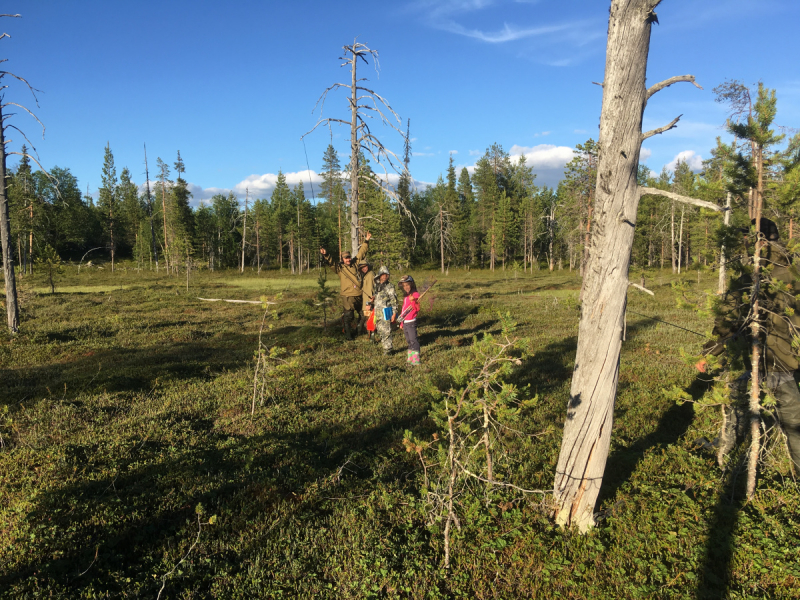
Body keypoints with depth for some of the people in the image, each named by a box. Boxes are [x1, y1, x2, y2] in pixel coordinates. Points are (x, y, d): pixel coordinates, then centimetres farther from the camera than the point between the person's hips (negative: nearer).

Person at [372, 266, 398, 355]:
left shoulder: (389, 287, -9)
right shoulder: (377, 286, 13)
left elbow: (394, 300, -12)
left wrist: (394, 313, -16)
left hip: (385, 313, -8)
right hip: (377, 313, 8)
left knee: (386, 332, -6)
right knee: (380, 331, 12)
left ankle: (388, 350, 3)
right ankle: (384, 347, 23)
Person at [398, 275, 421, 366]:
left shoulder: (415, 294, -8)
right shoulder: (405, 297, 16)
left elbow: (417, 309, -19)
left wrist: (413, 301, -36)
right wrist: (401, 323, 24)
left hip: (411, 322, -8)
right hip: (405, 323, 8)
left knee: (413, 340, -9)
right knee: (409, 341, 13)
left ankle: (416, 360, -9)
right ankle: (410, 358, 20)